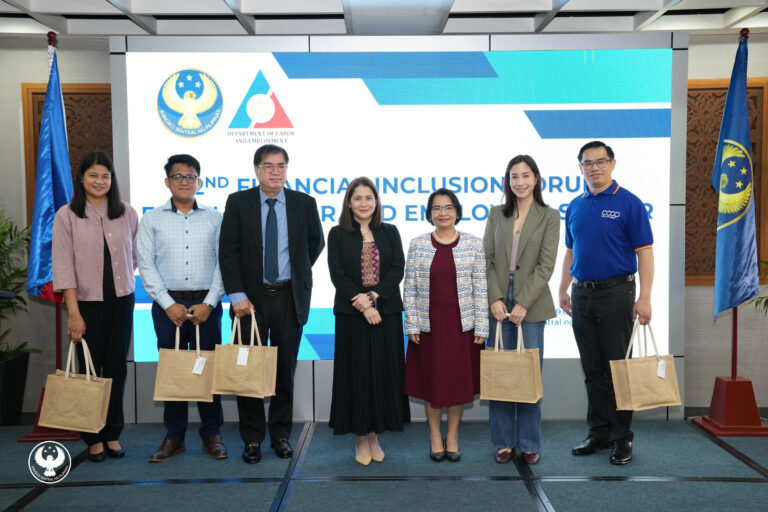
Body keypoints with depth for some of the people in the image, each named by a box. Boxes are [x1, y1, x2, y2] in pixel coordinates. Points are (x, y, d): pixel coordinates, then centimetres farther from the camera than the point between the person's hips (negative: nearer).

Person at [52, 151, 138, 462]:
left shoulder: (127, 214, 4)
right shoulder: (67, 216, -4)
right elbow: (63, 267, -8)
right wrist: (73, 313, -13)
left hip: (121, 301, 3)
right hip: (87, 302, -2)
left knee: (117, 368, 7)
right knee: (90, 369, 5)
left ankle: (113, 435, 20)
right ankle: (93, 439, 17)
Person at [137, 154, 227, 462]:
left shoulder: (214, 218, 7)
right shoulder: (152, 220, 7)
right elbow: (146, 265, 1)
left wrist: (209, 303, -8)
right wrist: (169, 304, -7)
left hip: (206, 304, 0)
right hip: (168, 305, 0)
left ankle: (211, 434, 14)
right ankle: (174, 437, 16)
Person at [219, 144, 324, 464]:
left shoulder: (304, 204, 1)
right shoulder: (238, 202, -2)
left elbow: (315, 243, 16)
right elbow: (228, 251, -5)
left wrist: (298, 274, 10)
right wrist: (237, 296, -12)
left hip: (290, 297, 1)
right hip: (251, 297, -1)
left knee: (285, 369, 10)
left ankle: (281, 434, 24)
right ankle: (252, 438, 19)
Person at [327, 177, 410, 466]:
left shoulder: (390, 233, 8)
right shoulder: (337, 234, 3)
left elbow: (398, 269, -1)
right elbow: (337, 274, -5)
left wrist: (374, 296, -14)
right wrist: (362, 303, -15)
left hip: (386, 314, 2)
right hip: (351, 315, -2)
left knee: (383, 374, 4)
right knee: (356, 374, 2)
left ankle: (374, 436, 17)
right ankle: (361, 439, 14)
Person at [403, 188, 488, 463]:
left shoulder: (473, 244, -1)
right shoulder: (417, 245, 0)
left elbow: (481, 289, -1)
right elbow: (409, 288, 2)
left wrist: (481, 327, -4)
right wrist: (411, 325, -3)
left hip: (462, 324, 0)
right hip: (429, 324, 0)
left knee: (459, 378, 8)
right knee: (431, 379, 8)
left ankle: (452, 437, 25)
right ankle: (435, 436, 25)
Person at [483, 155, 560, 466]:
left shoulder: (549, 216, 1)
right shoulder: (496, 215, 9)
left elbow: (546, 265, -6)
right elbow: (487, 260, 5)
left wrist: (523, 304, -12)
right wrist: (495, 298, -7)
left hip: (531, 305, -2)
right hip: (499, 303, 2)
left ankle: (529, 443, 16)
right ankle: (504, 442, 16)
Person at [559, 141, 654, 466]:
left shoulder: (629, 203, -6)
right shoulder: (575, 207, 11)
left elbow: (644, 252, -9)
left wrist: (644, 298, -16)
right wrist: (563, 290, 13)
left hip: (616, 293, -5)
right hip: (581, 295, 5)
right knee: (592, 370, 10)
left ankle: (622, 438, 11)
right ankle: (599, 433, 21)